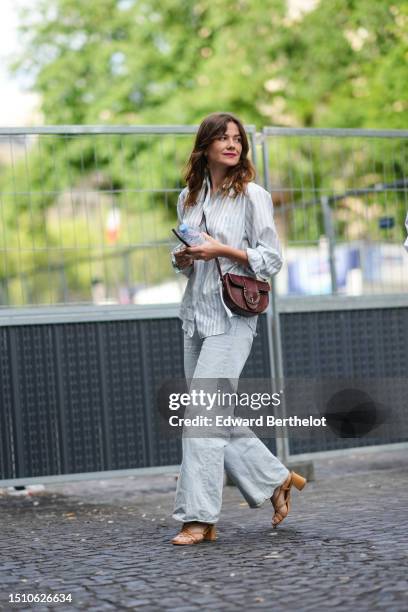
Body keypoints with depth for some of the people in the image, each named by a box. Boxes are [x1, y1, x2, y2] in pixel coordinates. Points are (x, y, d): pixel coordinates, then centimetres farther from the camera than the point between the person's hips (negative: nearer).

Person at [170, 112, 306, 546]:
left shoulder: (252, 196, -3)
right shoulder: (188, 199, 14)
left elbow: (271, 260, -5)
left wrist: (223, 250, -16)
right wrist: (182, 259, 1)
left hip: (233, 317, -7)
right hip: (196, 314, 7)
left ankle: (199, 517, -7)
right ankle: (277, 479, 25)